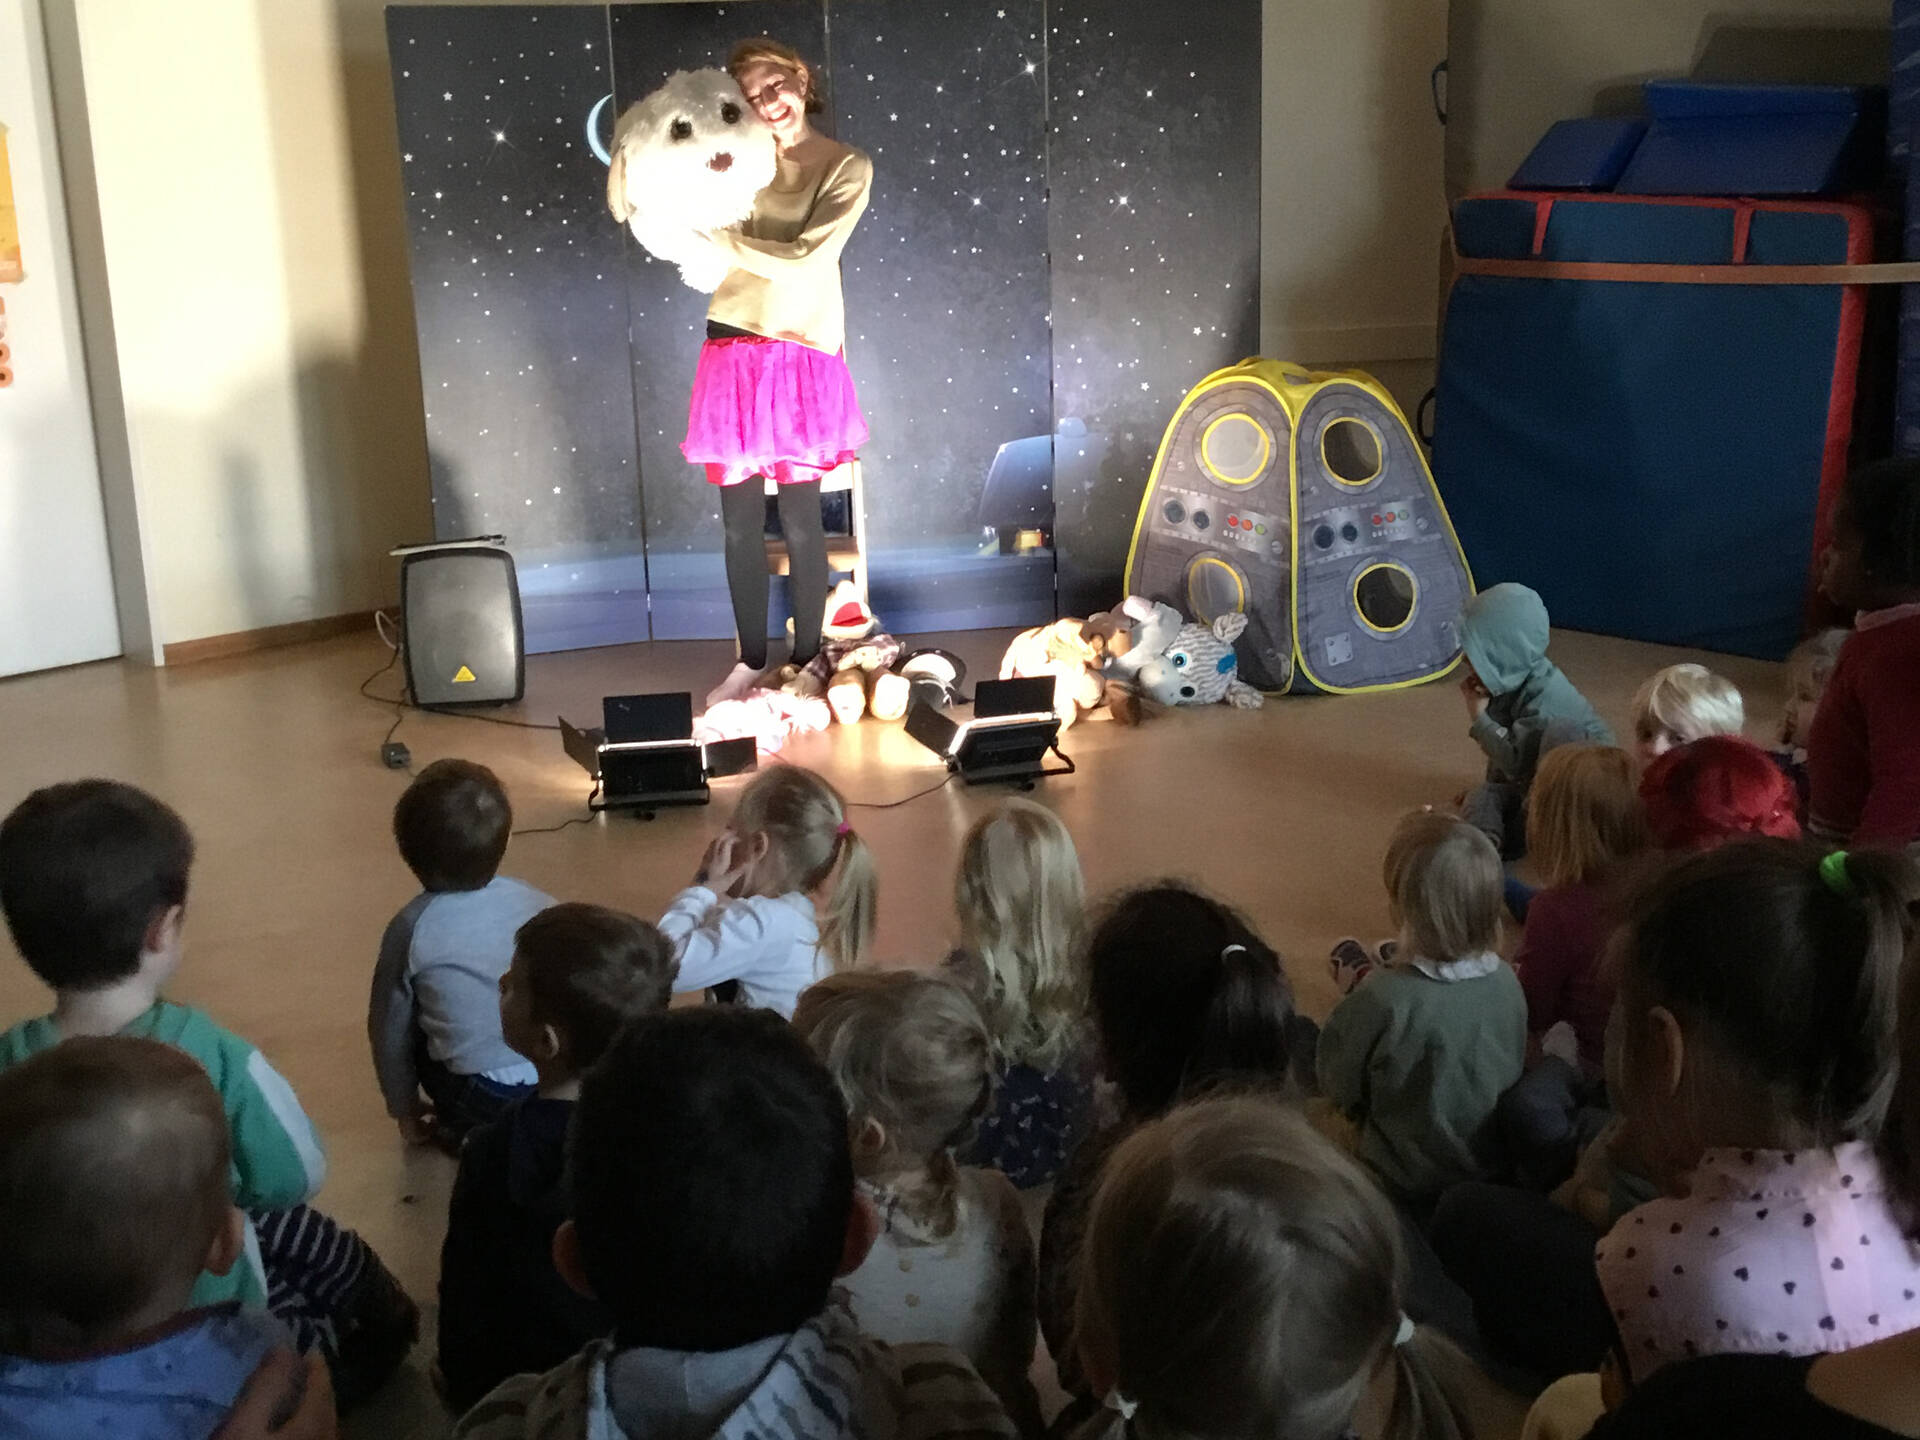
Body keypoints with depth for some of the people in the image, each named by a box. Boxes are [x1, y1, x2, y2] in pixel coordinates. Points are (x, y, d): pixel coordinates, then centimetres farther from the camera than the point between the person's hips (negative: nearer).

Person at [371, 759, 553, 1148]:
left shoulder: (412, 929, -2)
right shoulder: (539, 904, 4)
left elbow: (390, 1031, 8)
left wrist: (403, 1106, 26)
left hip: (483, 1097, -3)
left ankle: (465, 1129, 15)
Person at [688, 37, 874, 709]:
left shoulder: (847, 167, -2)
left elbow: (805, 259, -14)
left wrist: (720, 238, -16)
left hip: (801, 355, -3)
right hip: (732, 350, 3)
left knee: (799, 520, 2)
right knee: (739, 522, 6)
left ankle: (807, 662, 16)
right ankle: (751, 661, 19)